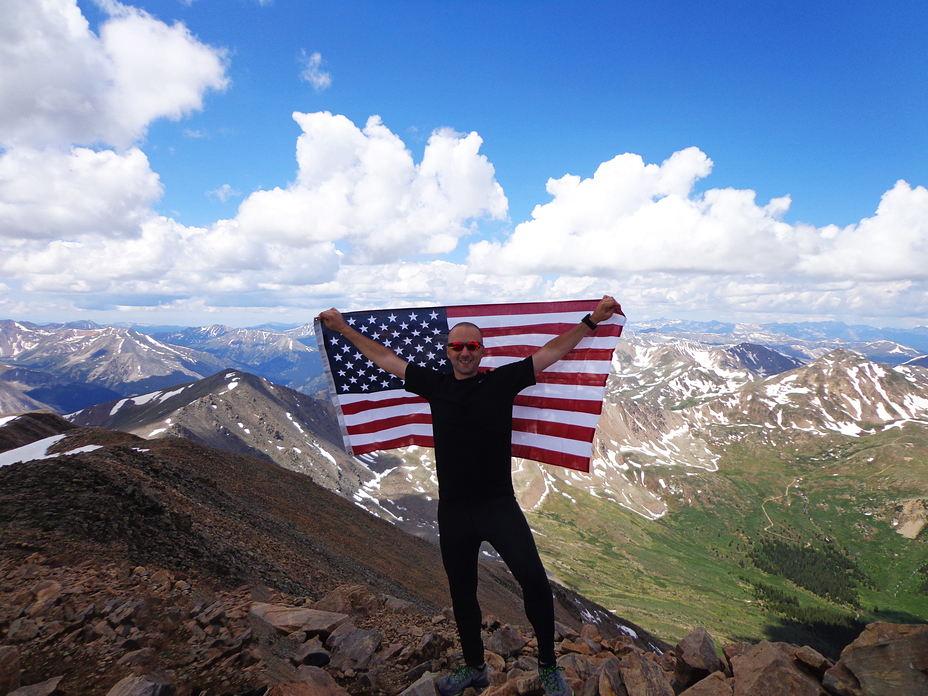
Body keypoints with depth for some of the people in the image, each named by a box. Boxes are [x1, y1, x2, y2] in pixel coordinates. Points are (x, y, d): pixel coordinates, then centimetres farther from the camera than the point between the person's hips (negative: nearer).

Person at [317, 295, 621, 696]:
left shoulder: (502, 381, -2)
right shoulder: (434, 385, 4)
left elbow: (550, 352, 1)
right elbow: (384, 358, 12)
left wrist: (592, 320, -2)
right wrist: (343, 328, 17)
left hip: (499, 504, -3)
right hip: (452, 510, 3)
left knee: (533, 579, -16)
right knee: (462, 592, 17)